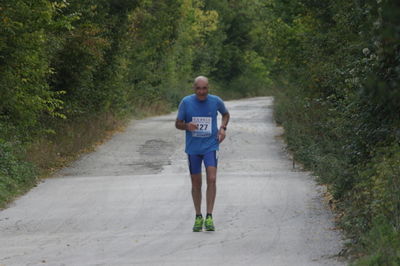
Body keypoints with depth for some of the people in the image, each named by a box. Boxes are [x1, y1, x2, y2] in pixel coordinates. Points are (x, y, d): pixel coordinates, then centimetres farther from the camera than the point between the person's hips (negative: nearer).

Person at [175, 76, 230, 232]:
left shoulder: (216, 101, -4)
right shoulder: (186, 102, -6)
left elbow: (225, 114, 17)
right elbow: (178, 124, 2)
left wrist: (223, 128, -1)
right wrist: (187, 126, -20)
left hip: (210, 147, -1)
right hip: (193, 148, 1)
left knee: (211, 179, -16)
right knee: (196, 183, 8)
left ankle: (209, 217, -13)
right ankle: (198, 217, 21)